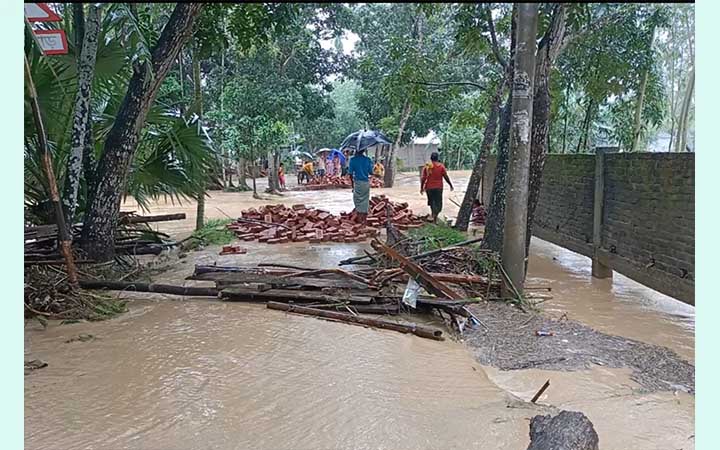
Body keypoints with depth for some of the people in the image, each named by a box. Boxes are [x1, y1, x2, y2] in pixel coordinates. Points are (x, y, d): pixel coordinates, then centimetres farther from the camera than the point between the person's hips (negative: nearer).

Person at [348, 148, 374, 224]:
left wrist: (352, 183, 6)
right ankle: (364, 219, 12)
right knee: (365, 200, 10)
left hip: (357, 182, -2)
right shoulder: (367, 160, -2)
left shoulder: (353, 160, -6)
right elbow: (370, 172, 1)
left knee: (358, 200, 7)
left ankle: (359, 218, 6)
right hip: (366, 182, 2)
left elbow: (350, 173, -5)